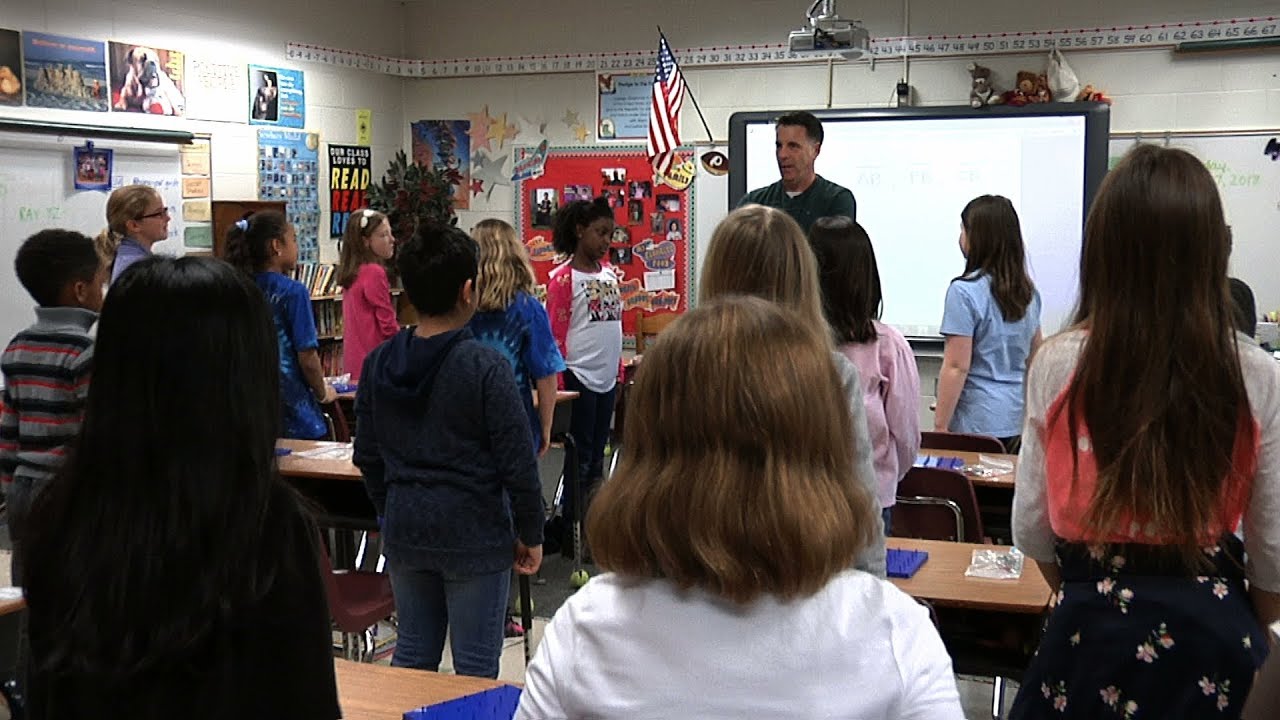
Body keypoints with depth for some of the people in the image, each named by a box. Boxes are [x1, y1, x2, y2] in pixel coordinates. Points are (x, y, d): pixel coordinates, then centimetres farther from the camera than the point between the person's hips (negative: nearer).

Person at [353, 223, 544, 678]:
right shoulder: (486, 367, -17)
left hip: (404, 532, 5)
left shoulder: (379, 363, 0)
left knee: (412, 654, 17)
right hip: (474, 533, -5)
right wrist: (531, 534, -2)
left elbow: (367, 456, 8)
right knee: (475, 666, 6)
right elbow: (518, 462, -14)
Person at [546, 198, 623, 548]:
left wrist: (619, 366, 16)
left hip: (607, 376, 7)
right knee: (581, 457, 0)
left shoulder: (609, 272, 10)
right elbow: (555, 334, -12)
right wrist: (557, 381, -14)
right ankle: (571, 532, 9)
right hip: (579, 375, -7)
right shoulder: (563, 278, -11)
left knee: (597, 455, 13)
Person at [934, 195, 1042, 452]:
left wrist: (940, 426, -9)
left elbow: (957, 367, -14)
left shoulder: (964, 292, -12)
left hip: (979, 423, -6)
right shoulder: (1028, 291, 9)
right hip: (1019, 420, 6)